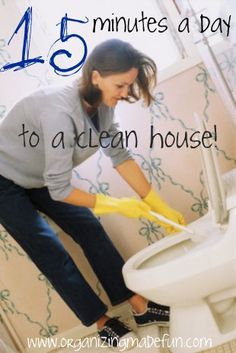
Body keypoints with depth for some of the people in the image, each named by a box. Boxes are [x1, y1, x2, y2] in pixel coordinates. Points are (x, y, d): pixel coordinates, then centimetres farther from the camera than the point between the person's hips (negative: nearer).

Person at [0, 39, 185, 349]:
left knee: (89, 228, 0)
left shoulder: (100, 103, -13)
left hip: (39, 178, 7)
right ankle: (102, 322, 9)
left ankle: (140, 306, 7)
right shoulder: (60, 110, -37)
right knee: (50, 252, -6)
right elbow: (59, 189, -33)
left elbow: (120, 155, -9)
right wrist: (115, 205, -24)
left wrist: (160, 206, -10)